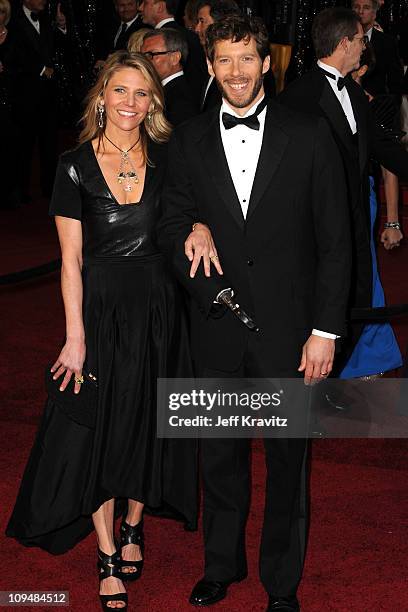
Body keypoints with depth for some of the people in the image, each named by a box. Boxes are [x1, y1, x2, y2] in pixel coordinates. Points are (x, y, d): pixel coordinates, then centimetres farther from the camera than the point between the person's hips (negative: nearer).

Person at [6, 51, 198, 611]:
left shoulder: (166, 158, 0)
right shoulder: (76, 166, -6)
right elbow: (71, 259, -6)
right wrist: (75, 337, -10)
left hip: (157, 307, 2)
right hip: (100, 306, -2)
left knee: (146, 425, 13)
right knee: (99, 431, 4)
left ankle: (133, 527, 36)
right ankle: (109, 560, 17)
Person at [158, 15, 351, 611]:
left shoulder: (309, 135, -5)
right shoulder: (189, 140, 3)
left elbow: (335, 239, -4)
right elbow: (173, 222, 9)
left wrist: (326, 328, -8)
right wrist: (203, 277, -11)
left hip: (288, 324, -2)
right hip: (217, 322, 2)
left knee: (287, 455, 10)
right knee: (219, 451, 16)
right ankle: (222, 564, 37)